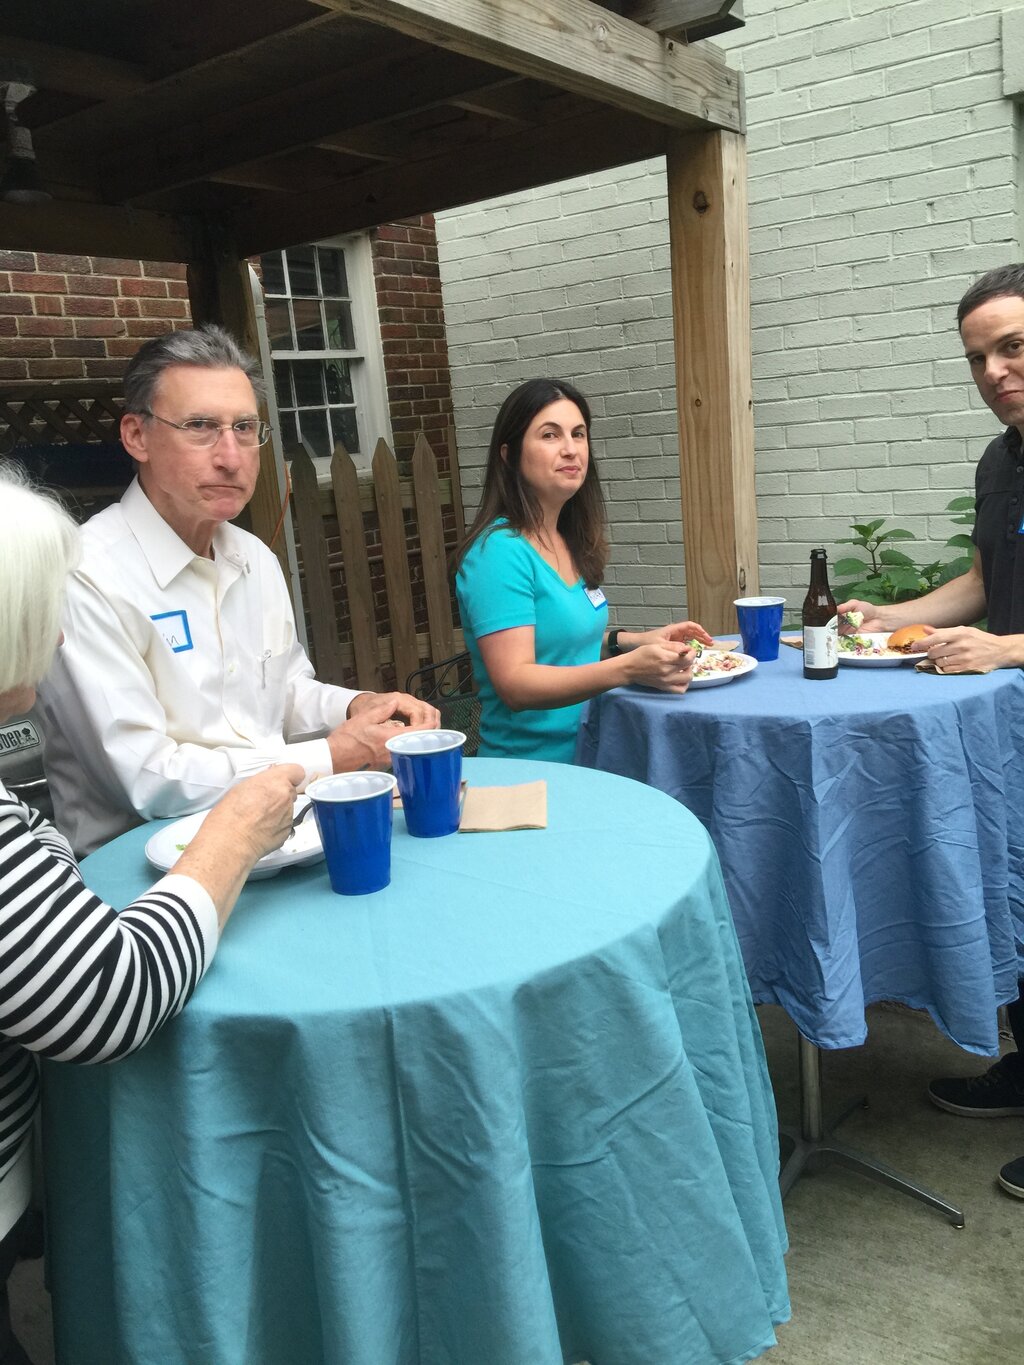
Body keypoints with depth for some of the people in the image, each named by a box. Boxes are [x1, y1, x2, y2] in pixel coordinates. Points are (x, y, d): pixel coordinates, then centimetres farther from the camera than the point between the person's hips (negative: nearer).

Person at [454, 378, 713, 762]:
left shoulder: (568, 542, 11)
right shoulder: (499, 551, -15)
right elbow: (514, 685, -23)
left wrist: (639, 640, 11)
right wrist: (628, 668, -32)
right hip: (530, 770, -8)